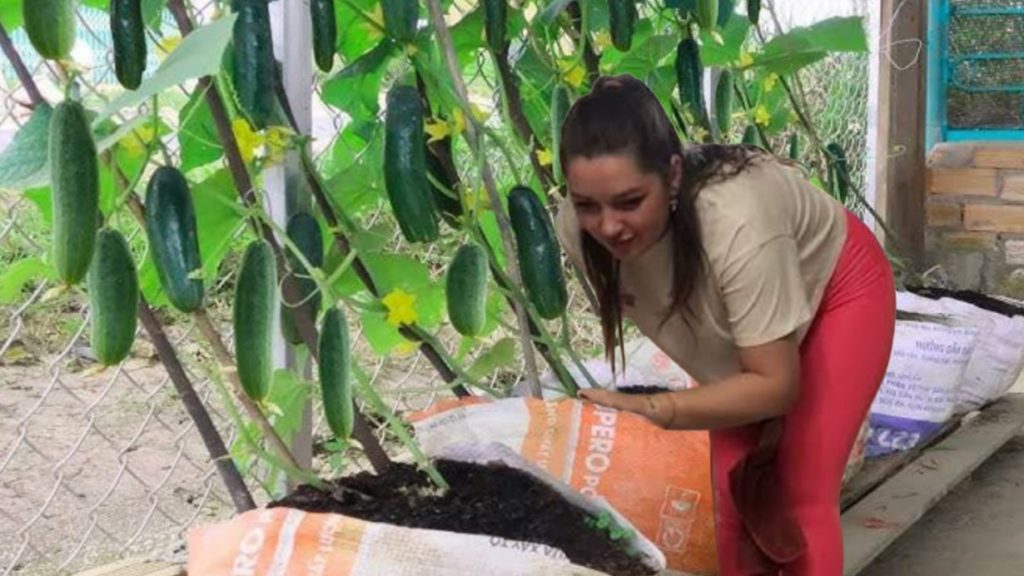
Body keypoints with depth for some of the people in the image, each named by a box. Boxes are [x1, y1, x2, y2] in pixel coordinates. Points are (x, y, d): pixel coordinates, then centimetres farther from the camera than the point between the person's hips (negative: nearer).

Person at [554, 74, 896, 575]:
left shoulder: (736, 223, -45)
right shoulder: (577, 228, -29)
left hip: (836, 290, -5)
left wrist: (648, 409, -44)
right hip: (737, 302, 5)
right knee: (733, 488, 2)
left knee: (801, 495, -9)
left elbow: (776, 383, -34)